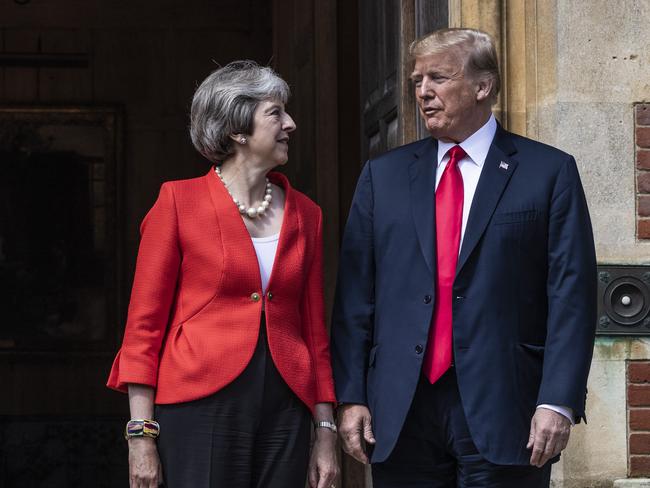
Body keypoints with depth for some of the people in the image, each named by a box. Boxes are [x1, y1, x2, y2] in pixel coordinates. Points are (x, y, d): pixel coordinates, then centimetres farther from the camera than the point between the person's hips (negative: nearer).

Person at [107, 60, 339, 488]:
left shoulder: (304, 213, 11)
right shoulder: (180, 202, -1)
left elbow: (314, 328, 14)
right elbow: (145, 323, -2)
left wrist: (326, 433, 9)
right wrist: (141, 434, -8)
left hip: (285, 411, 4)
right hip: (202, 405, -4)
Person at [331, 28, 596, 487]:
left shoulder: (548, 172, 3)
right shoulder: (383, 175, 12)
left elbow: (571, 295, -3)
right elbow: (355, 295, 8)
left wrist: (559, 401, -12)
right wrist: (351, 397, 0)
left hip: (501, 412, -3)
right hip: (401, 413, 3)